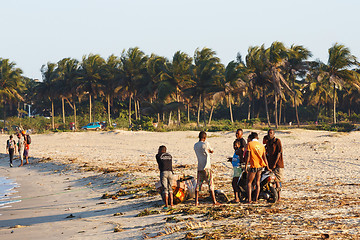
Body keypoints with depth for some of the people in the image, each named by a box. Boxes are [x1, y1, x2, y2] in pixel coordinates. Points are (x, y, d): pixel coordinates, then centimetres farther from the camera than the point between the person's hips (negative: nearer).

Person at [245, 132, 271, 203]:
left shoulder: (249, 144, -4)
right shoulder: (261, 145, 10)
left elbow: (248, 156, -10)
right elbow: (264, 157, 8)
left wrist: (246, 165, -7)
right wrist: (267, 167, 12)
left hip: (253, 165, -5)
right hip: (261, 166, 5)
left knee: (249, 182, 2)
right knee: (257, 182, 11)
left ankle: (249, 200, -7)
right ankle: (256, 199, 9)